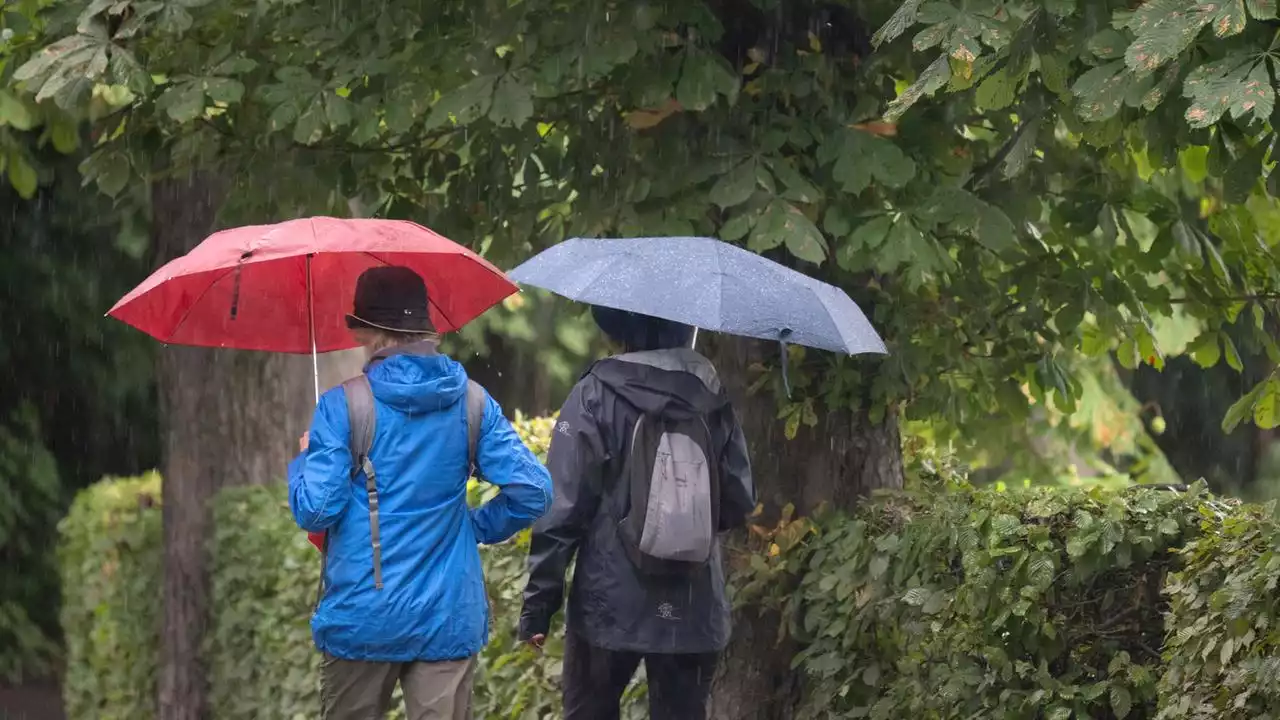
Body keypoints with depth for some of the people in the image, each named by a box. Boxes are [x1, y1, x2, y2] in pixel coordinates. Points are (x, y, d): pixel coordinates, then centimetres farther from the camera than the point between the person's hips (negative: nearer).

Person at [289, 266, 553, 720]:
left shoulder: (343, 405, -8)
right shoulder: (472, 403, 2)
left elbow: (314, 511, -12)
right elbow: (533, 492, -3)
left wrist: (303, 461, 8)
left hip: (361, 618, -2)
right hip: (449, 621, 2)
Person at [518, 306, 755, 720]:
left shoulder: (596, 396, -7)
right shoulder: (712, 398, 4)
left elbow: (562, 507, -11)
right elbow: (739, 504, 6)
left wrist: (538, 603, -7)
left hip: (610, 606, -3)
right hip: (694, 612, 3)